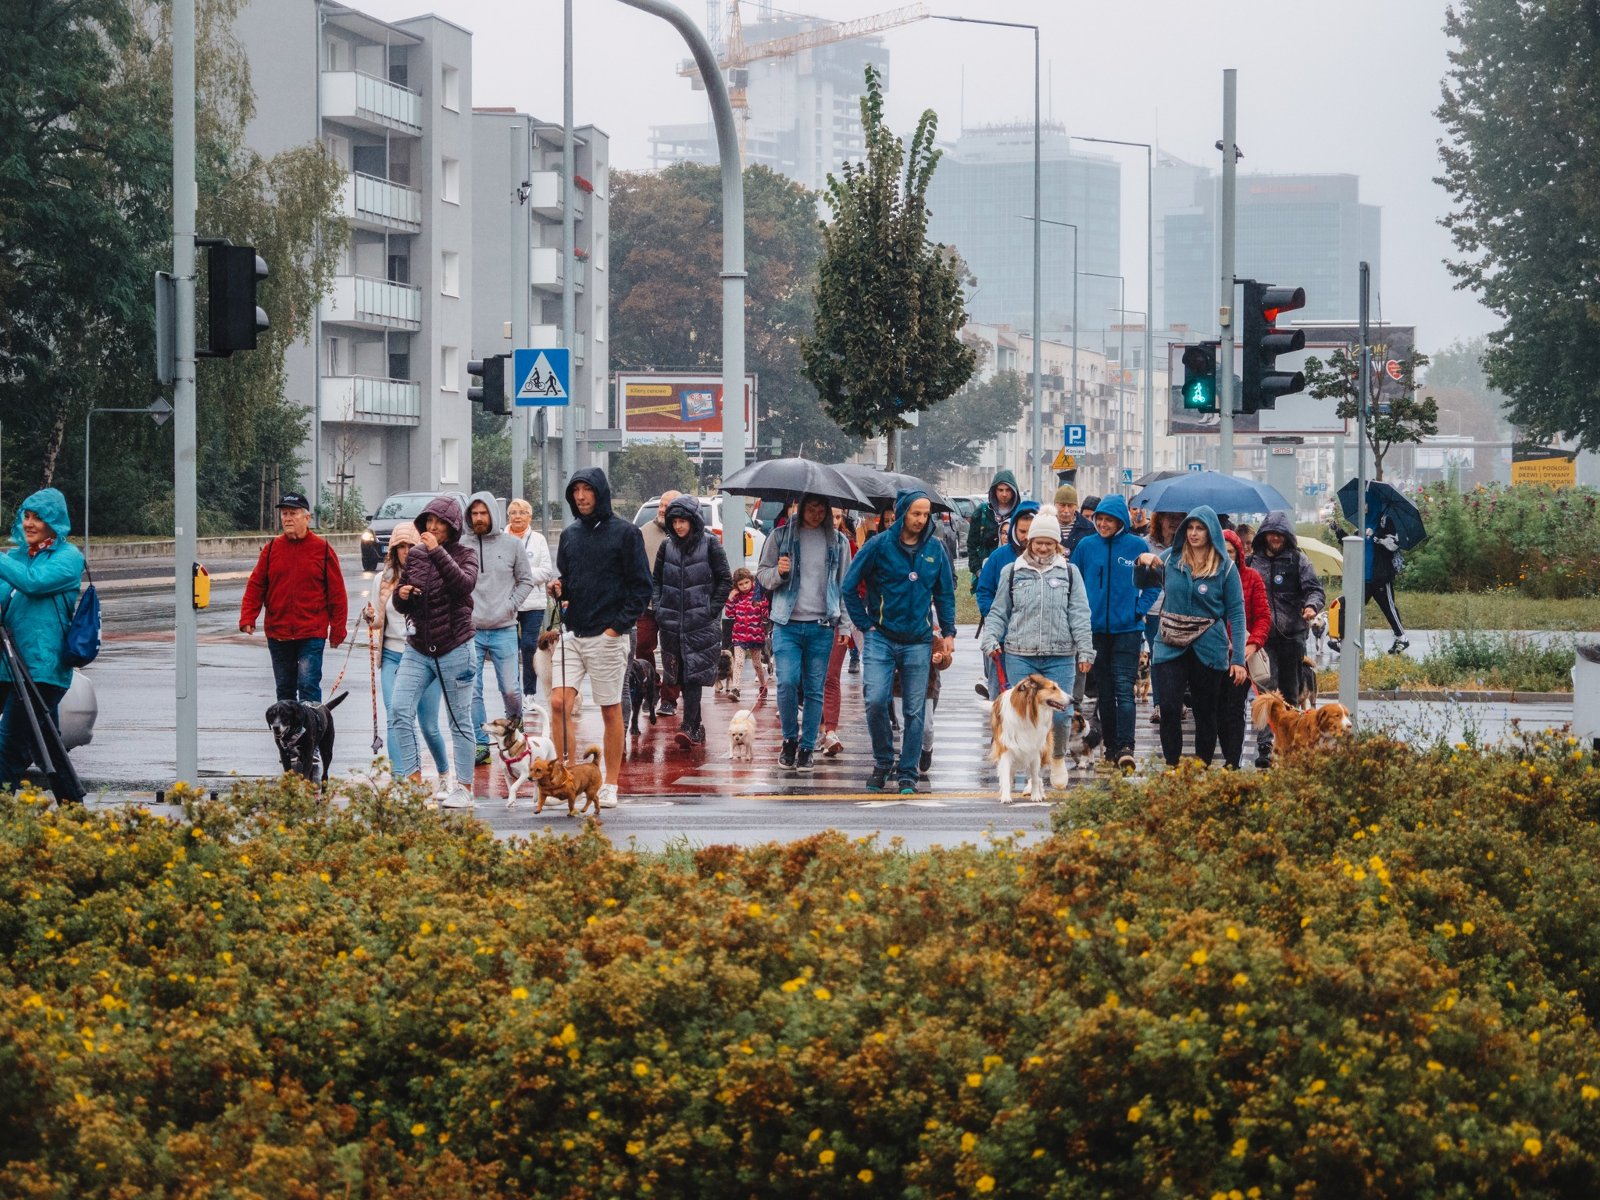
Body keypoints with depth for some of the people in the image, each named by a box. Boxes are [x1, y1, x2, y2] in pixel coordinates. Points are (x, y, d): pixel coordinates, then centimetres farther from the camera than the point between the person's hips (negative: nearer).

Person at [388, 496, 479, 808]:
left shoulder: (464, 554, -3)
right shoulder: (415, 556, 8)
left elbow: (465, 584, -25)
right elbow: (402, 606, 16)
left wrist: (437, 552, -26)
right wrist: (401, 594, -7)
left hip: (454, 649, -4)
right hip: (417, 650, 4)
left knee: (459, 720, 3)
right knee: (399, 711, -11)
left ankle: (464, 786, 11)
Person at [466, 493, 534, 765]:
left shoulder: (511, 547, 3)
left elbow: (526, 580, 9)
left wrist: (511, 605, -3)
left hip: (504, 630, 0)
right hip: (470, 632, 0)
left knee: (511, 689, 1)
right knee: (470, 690, -3)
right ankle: (480, 743, 4)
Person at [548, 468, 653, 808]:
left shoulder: (624, 533, -3)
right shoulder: (570, 535, 12)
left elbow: (642, 586, -6)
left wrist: (618, 625, -13)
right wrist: (559, 590, -2)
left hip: (607, 636, -5)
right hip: (571, 633, 5)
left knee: (611, 711, 4)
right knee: (559, 704, -7)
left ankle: (610, 786, 10)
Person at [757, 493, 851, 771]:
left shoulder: (838, 542, 10)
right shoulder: (781, 537, 5)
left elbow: (845, 584, 14)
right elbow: (761, 574, 9)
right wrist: (778, 572, -13)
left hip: (822, 626, 1)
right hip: (787, 624, -1)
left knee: (815, 690, 3)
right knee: (787, 682, -13)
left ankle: (807, 748, 11)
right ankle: (790, 739, 7)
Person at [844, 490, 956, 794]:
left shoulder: (935, 550, 6)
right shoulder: (879, 546, -3)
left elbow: (946, 594, 15)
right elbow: (850, 587, 2)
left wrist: (948, 632, 8)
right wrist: (865, 625, -1)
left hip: (918, 642, 2)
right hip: (881, 639, -2)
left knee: (914, 711, 3)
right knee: (876, 701, -15)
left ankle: (908, 775, 11)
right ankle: (883, 762, 6)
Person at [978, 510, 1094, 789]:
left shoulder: (1069, 572, 11)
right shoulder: (1012, 572, 11)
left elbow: (1080, 614, 7)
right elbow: (998, 612, 14)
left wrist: (1085, 650, 0)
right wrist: (989, 638, -2)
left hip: (1060, 656, 0)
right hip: (1020, 656, 0)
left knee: (1060, 713, -6)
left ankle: (1058, 758, 21)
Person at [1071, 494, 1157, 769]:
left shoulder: (1138, 546, -1)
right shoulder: (1086, 546, 3)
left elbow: (1153, 584, 8)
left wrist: (1139, 610, -3)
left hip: (1127, 630, -3)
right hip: (1095, 630, 3)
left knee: (1124, 688, -12)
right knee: (1103, 692, 9)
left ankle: (1125, 747, -18)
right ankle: (1111, 746, 17)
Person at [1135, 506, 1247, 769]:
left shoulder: (1225, 567, -3)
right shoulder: (1171, 558, 4)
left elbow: (1236, 614, -3)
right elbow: (1140, 581, 18)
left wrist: (1238, 659, -9)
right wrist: (1142, 562, -5)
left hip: (1208, 648, -1)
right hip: (1171, 646, 1)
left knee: (1206, 713, 7)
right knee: (1169, 707, -11)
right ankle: (1171, 766, -5)